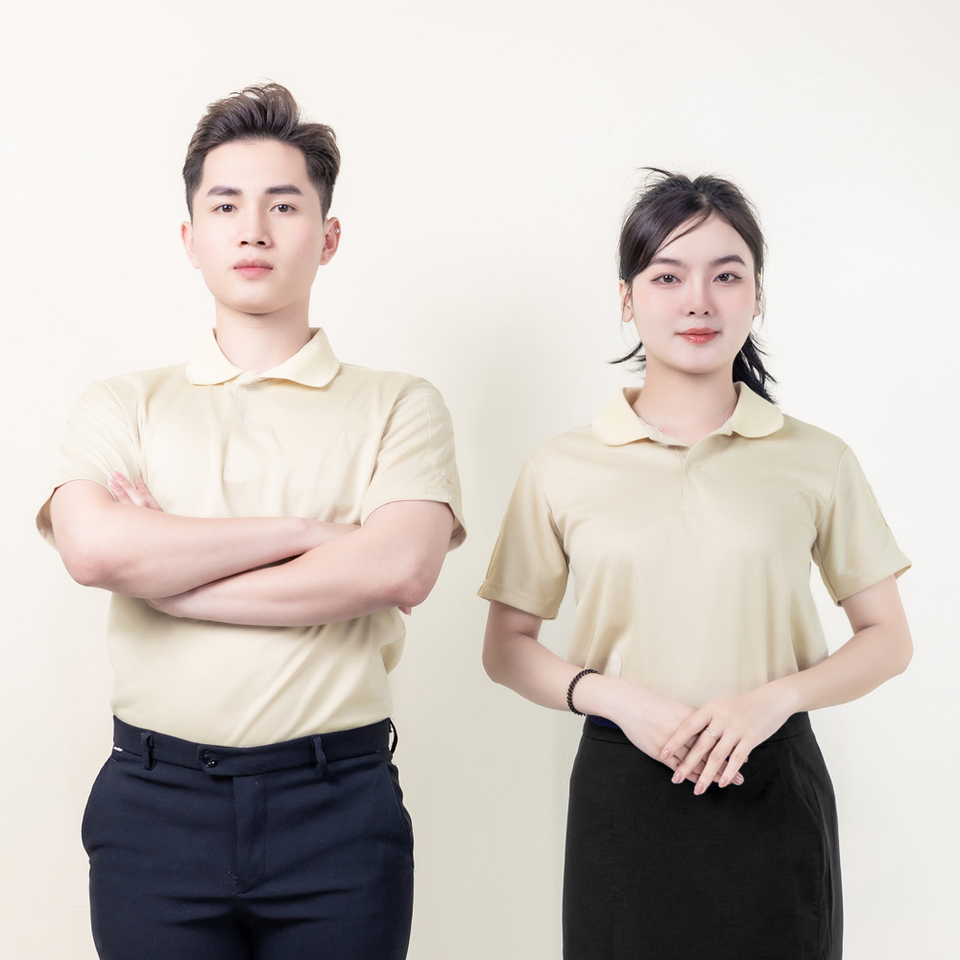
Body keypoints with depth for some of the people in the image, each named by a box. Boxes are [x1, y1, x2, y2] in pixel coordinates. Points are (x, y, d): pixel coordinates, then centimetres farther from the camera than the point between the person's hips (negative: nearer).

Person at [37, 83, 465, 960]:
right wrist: (307, 530, -10)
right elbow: (93, 549, -11)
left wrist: (161, 573, -9)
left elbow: (398, 569, -13)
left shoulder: (399, 407, 5)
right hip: (156, 805, 1)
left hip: (337, 804, -1)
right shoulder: (123, 406, 9)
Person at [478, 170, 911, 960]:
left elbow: (888, 640, 6)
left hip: (774, 789, 0)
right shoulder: (564, 467, 1)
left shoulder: (817, 461, 2)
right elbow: (506, 648, 6)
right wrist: (613, 695, -12)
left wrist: (774, 697, -11)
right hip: (622, 789, 0)